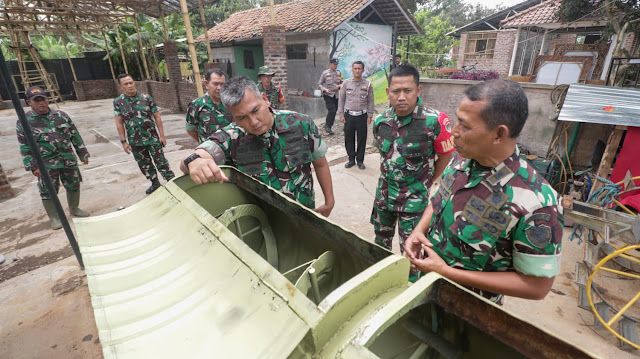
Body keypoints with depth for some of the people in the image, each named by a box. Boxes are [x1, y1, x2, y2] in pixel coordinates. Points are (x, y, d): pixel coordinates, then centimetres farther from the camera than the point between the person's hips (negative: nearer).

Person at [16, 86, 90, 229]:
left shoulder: (61, 116, 3)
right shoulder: (24, 122, -4)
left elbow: (75, 136, 8)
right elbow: (25, 147, -3)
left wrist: (82, 153, 6)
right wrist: (32, 166, -7)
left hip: (68, 160, 3)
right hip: (46, 164, -2)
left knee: (73, 186, 13)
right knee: (48, 192, 5)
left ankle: (74, 209, 35)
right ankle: (54, 217, 22)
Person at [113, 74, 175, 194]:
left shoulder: (146, 98, -4)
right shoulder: (118, 102, 0)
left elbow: (157, 117, -2)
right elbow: (119, 123, 2)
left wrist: (162, 135, -5)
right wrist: (123, 141, -2)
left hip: (152, 138, -2)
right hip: (135, 141, 3)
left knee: (161, 162, 1)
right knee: (144, 165, 14)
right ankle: (155, 183, 30)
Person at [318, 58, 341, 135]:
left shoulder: (338, 73, 9)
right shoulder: (325, 73, -3)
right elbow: (319, 83, -1)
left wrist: (339, 86, -6)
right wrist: (324, 89, -18)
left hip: (336, 95, 5)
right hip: (328, 95, -5)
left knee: (334, 111, 5)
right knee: (332, 110, -17)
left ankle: (329, 127, 19)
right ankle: (327, 126, -1)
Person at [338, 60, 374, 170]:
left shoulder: (367, 84, 0)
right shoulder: (346, 83, 2)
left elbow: (370, 101, 3)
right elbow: (341, 99, 5)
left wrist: (370, 115, -1)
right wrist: (341, 114, 0)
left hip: (362, 116, -1)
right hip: (349, 115, 1)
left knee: (362, 139, 6)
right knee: (349, 139, 7)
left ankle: (360, 160, 20)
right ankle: (351, 159, 23)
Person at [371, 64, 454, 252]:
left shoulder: (435, 121, -22)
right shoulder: (380, 121, -7)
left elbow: (445, 157, -8)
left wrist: (426, 184, 2)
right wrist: (390, 178, 12)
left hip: (414, 198, -5)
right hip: (384, 193, 5)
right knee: (380, 241, 24)